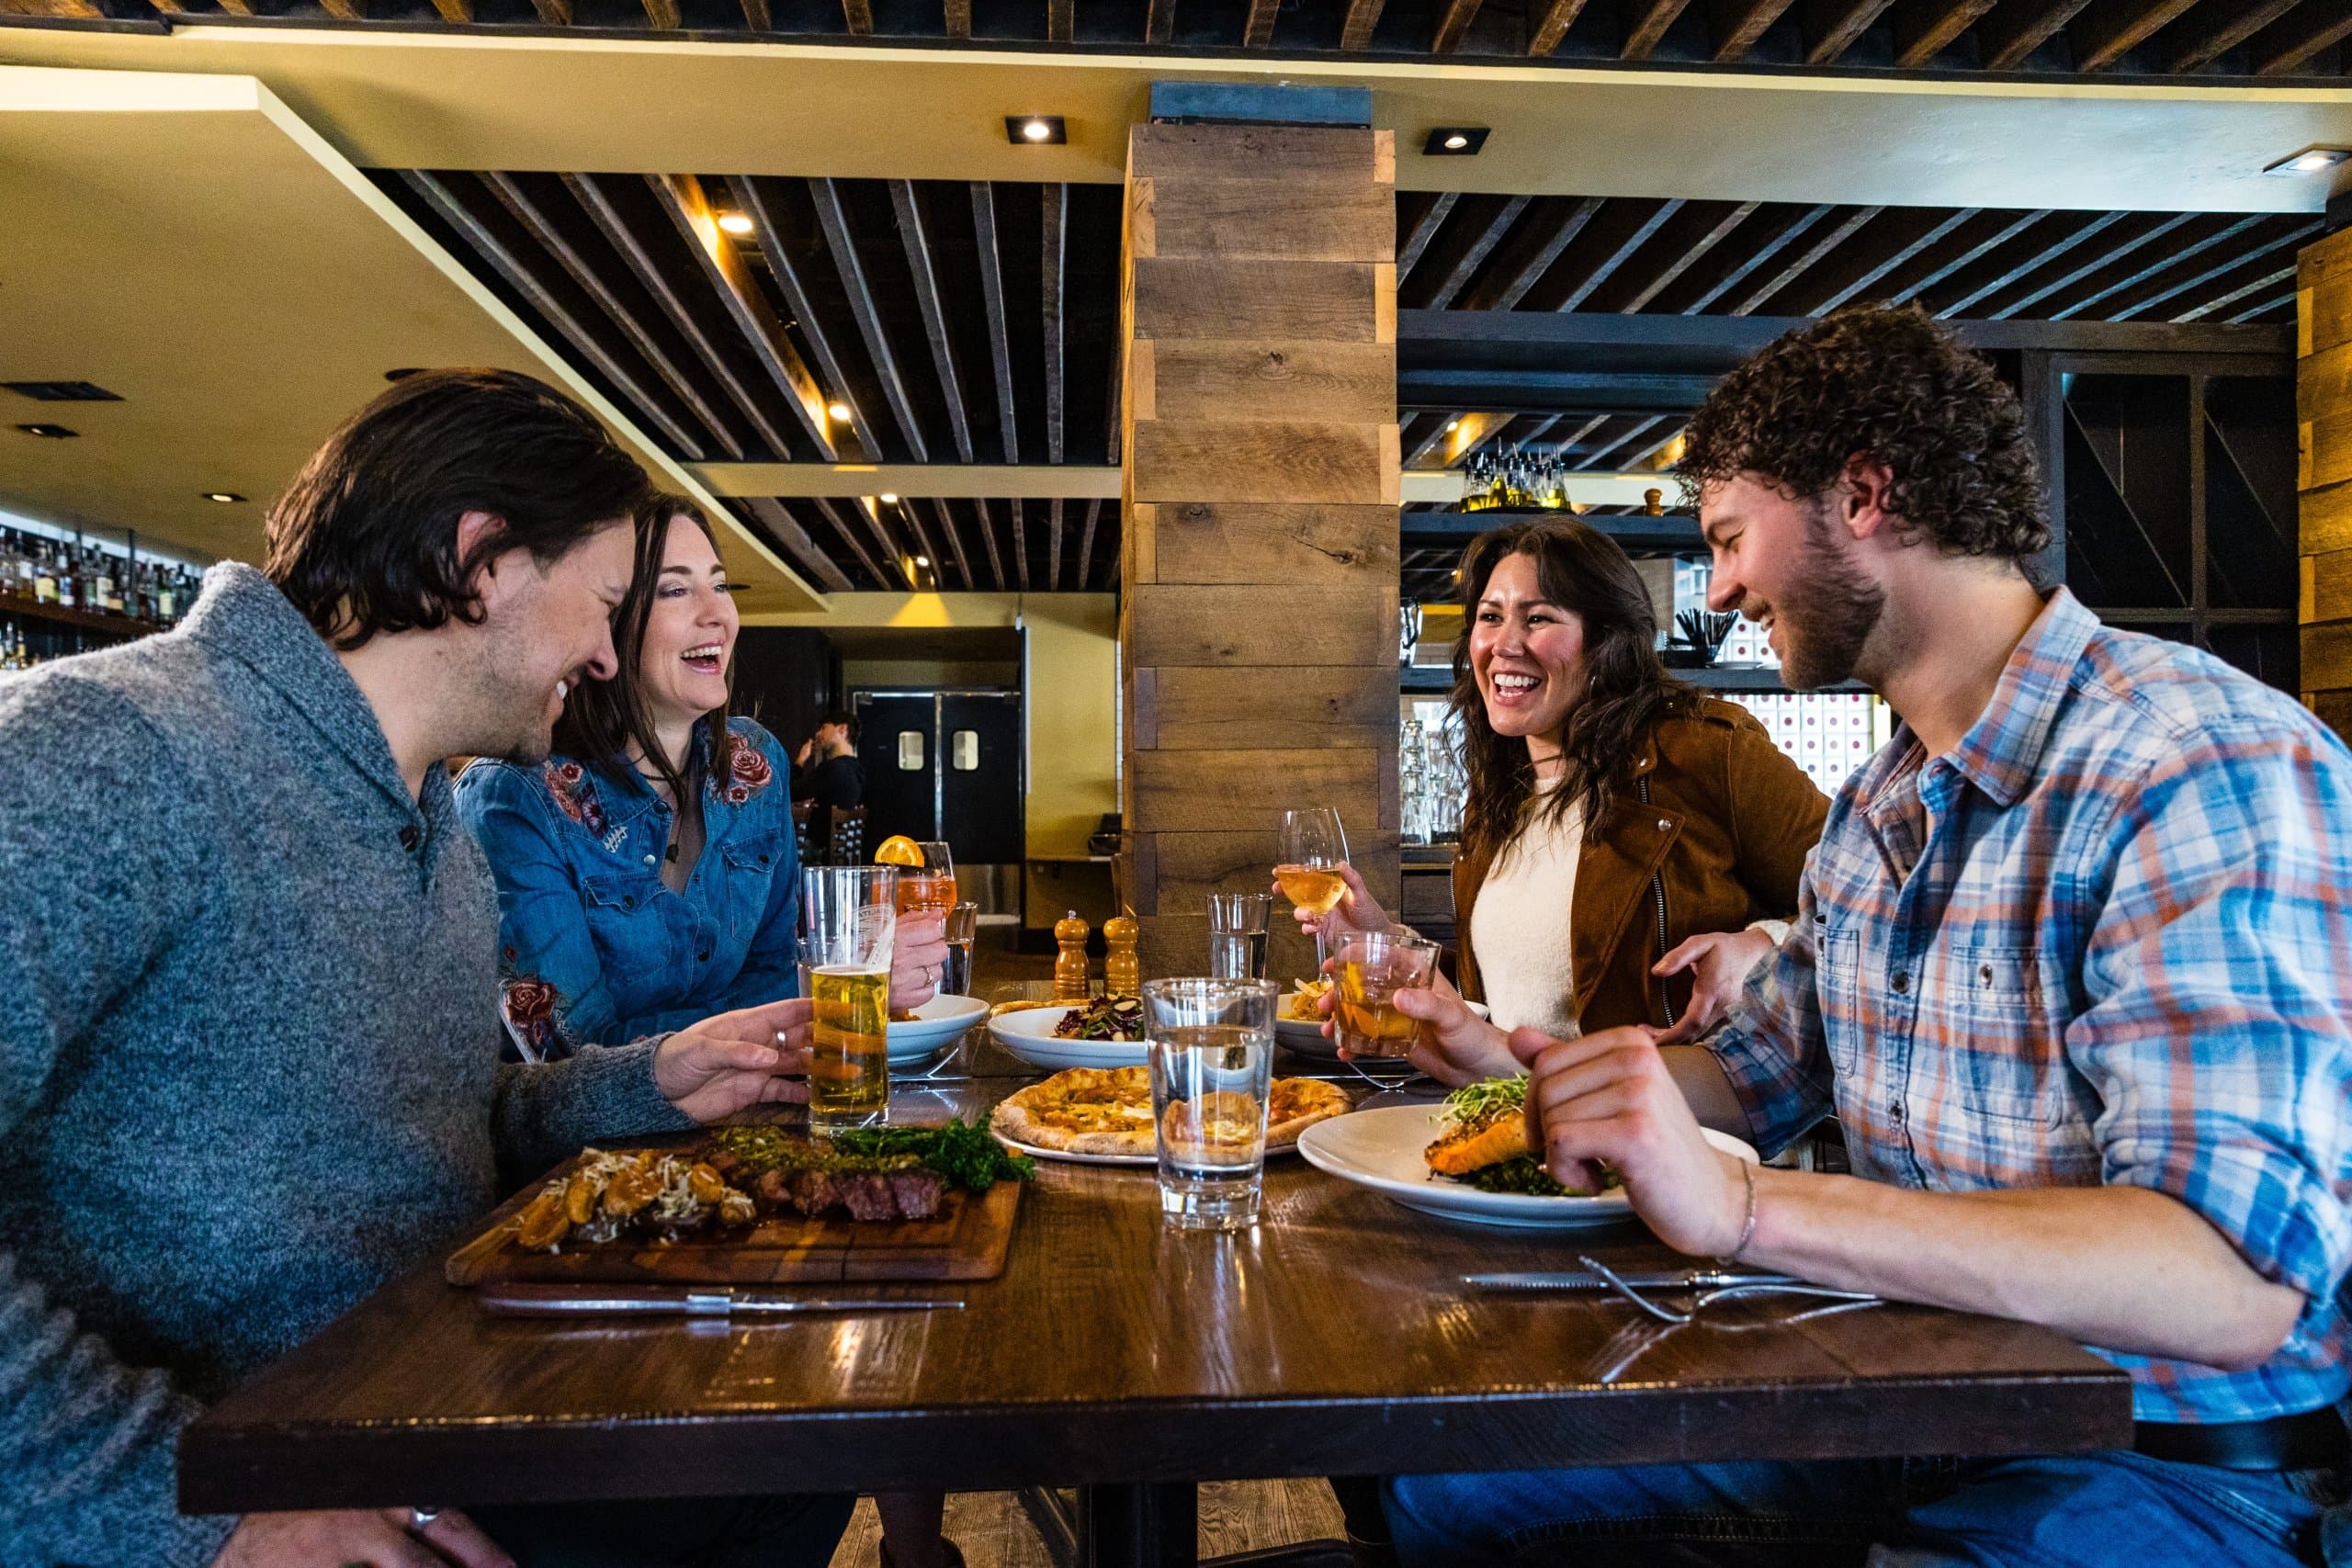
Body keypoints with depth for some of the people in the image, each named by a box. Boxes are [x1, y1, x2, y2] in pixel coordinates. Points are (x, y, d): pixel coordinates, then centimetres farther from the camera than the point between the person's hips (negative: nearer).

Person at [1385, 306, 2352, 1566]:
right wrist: (1492, 1050, 6)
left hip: (2166, 1462, -7)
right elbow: (1762, 1078, 17)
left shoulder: (2215, 773, -20)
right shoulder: (1874, 808, 8)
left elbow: (2239, 1280, -29)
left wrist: (1735, 1210, -39)